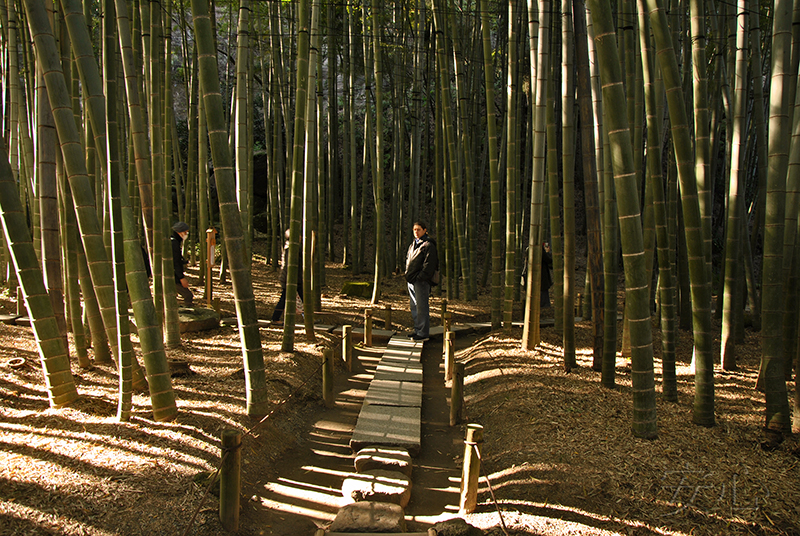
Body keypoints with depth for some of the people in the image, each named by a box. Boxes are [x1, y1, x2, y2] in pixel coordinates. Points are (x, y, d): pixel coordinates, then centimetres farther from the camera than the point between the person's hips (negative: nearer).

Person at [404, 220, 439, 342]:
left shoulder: (428, 245, -7)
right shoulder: (412, 245, 20)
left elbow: (429, 264, -14)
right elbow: (408, 260, 27)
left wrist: (421, 277, -19)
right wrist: (407, 275, 13)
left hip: (421, 281, -9)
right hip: (411, 281, 9)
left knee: (422, 307, -8)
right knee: (414, 307, 13)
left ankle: (423, 333, -5)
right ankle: (418, 330, 23)